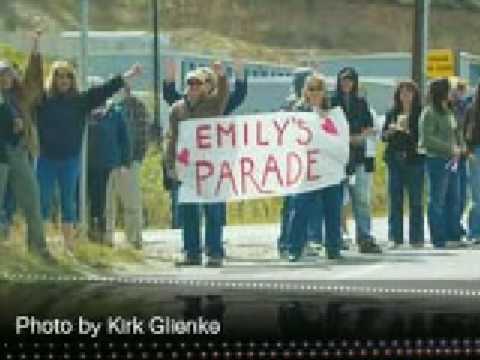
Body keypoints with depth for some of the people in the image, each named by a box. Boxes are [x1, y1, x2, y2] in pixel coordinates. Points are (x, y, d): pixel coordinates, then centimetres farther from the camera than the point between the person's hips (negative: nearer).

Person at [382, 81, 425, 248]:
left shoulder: (421, 113, -1)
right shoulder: (392, 113, 9)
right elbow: (384, 136, 11)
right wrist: (389, 132, -10)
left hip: (415, 159, -3)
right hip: (395, 159, 3)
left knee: (416, 200, 0)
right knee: (395, 199, 3)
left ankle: (416, 238, 4)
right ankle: (395, 237, 6)